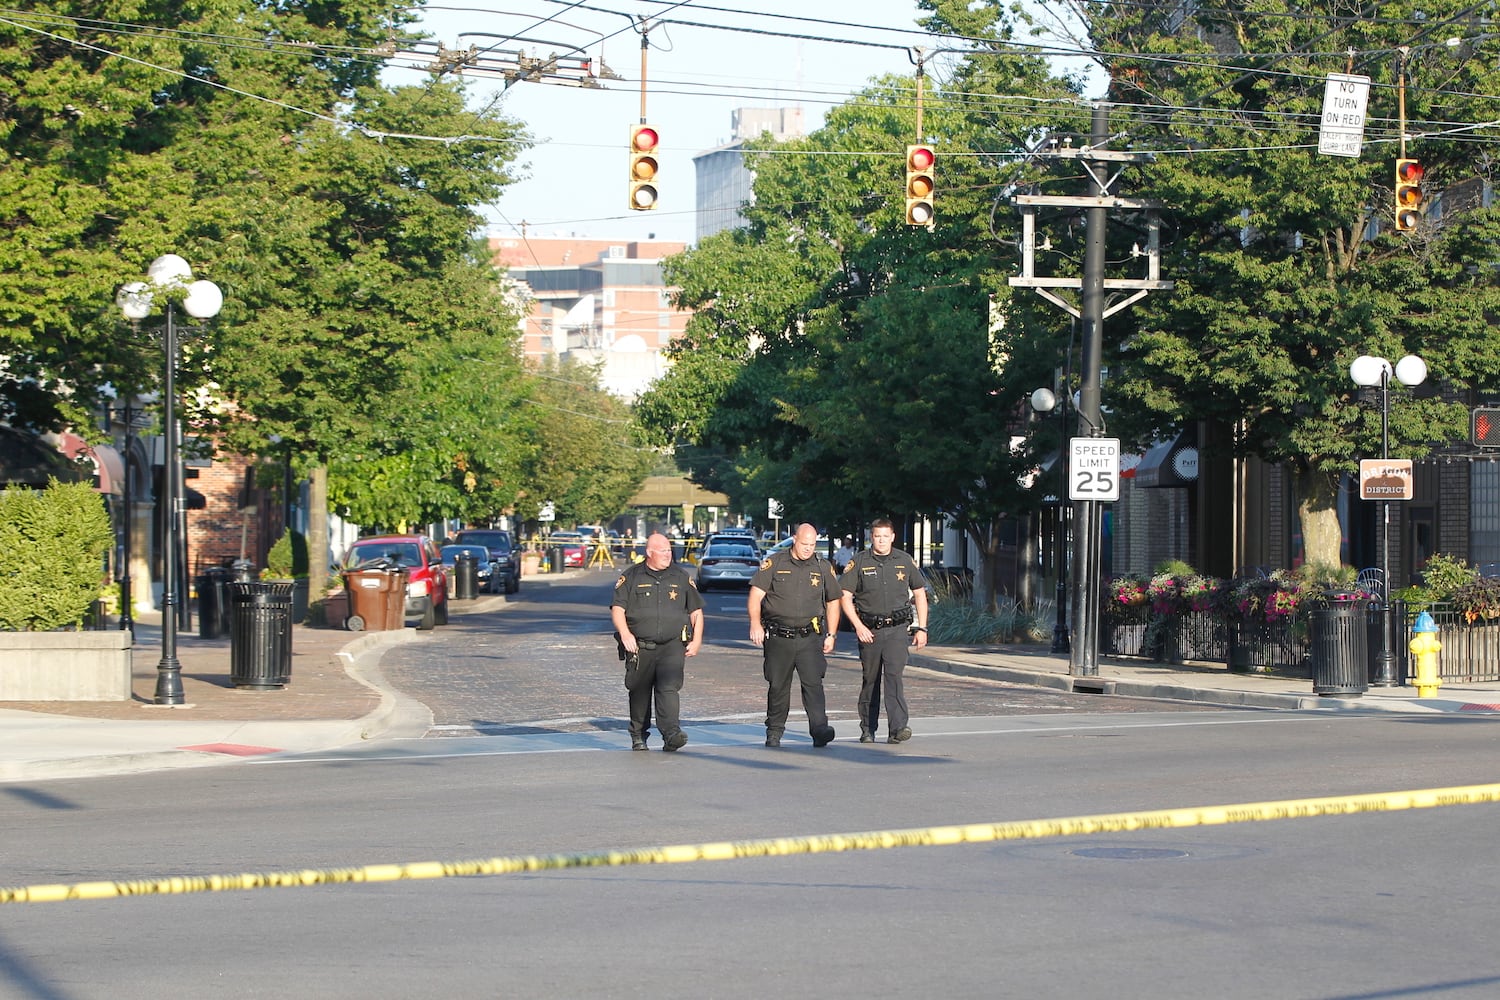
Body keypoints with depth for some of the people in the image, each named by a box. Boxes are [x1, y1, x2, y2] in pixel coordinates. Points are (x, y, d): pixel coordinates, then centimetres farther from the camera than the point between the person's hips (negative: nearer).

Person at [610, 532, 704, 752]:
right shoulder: (631, 577, 7)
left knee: (669, 688, -17)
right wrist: (625, 634, -15)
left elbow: (696, 611, 17)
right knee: (639, 692, 7)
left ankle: (671, 734, -27)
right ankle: (638, 736, 22)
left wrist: (696, 641, 7)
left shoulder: (681, 577, 12)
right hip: (640, 647, 0)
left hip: (672, 646, 0)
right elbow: (617, 608, 1)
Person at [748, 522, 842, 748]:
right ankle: (774, 733, 19)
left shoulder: (823, 567, 8)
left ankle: (819, 729, -22)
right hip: (778, 637, 0)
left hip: (809, 637, 0)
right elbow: (756, 595, -3)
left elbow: (833, 602, 17)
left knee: (813, 682, -14)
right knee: (778, 686, 7)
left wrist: (831, 635, 11)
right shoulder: (773, 563, 1)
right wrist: (755, 624, -16)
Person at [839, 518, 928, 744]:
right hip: (869, 630, 0)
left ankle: (897, 728, -24)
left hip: (897, 628, 0)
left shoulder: (905, 561, 7)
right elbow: (845, 596, 1)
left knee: (894, 673, -17)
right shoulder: (859, 562, 2)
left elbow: (919, 594, 16)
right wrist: (858, 626, -10)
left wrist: (921, 628, 10)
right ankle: (867, 729, 19)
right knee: (870, 679, 6)